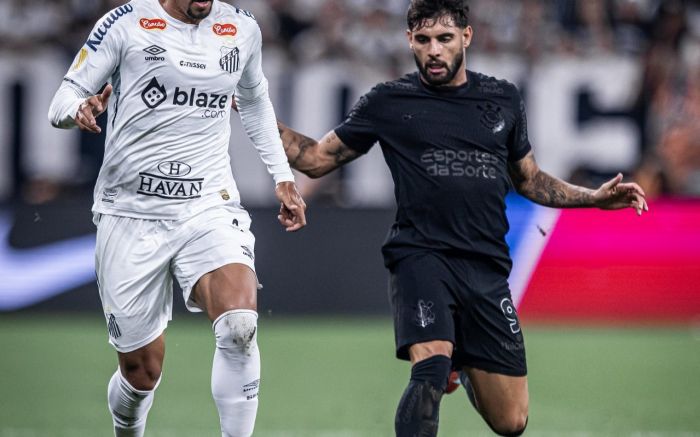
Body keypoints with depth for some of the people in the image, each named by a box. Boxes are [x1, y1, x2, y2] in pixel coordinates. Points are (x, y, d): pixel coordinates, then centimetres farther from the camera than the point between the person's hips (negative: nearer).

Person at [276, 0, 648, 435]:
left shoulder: (504, 100, 13)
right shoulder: (390, 102, 4)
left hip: (487, 269, 3)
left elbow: (529, 179, 26)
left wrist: (594, 197, 14)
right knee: (432, 367, -33)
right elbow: (317, 158, 10)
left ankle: (464, 367, 37)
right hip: (422, 257, -3)